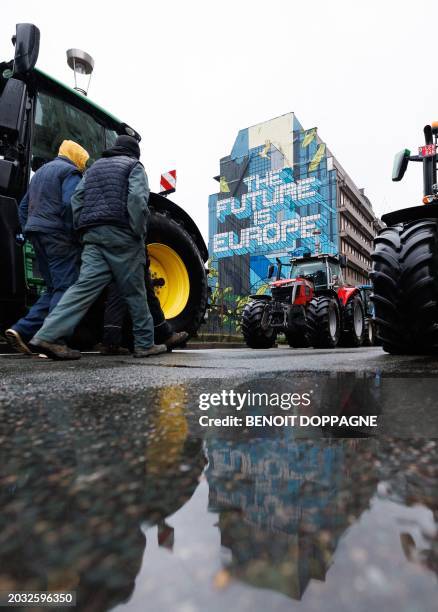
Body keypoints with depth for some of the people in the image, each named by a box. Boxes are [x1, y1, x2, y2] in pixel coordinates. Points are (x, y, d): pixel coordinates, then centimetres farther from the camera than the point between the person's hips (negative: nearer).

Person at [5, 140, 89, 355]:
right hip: (57, 234, -9)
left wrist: (28, 231, 22)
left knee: (53, 288, 12)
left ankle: (22, 330, 4)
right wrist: (73, 233, -12)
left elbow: (24, 205, 26)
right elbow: (70, 204, -18)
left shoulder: (41, 171, 28)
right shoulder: (70, 171, 0)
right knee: (65, 288, -9)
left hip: (37, 233, 9)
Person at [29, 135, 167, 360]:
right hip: (120, 234, -6)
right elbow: (137, 198, -10)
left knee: (85, 285, -3)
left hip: (93, 234, 6)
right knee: (134, 291, 0)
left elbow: (77, 199, 18)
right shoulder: (133, 166, 8)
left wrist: (82, 229, 16)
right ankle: (145, 344, 5)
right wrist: (139, 233, -9)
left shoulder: (95, 167, 27)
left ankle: (47, 336, -14)